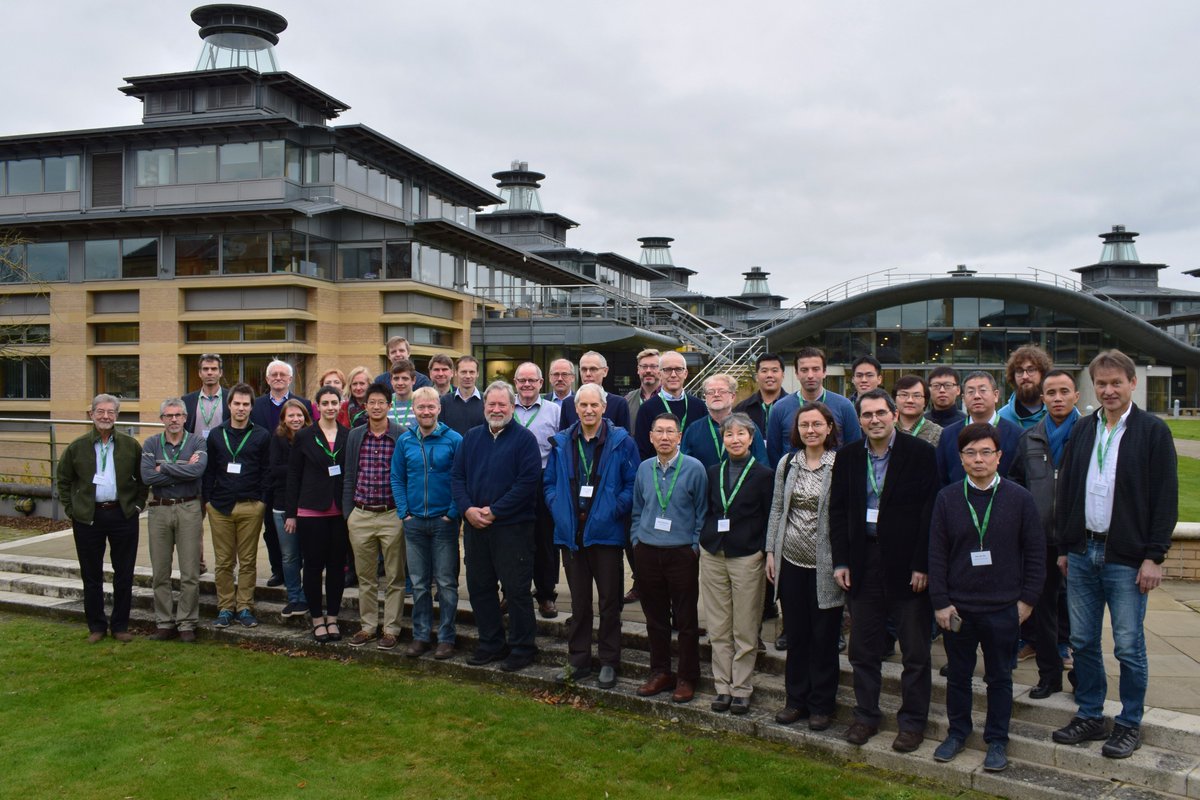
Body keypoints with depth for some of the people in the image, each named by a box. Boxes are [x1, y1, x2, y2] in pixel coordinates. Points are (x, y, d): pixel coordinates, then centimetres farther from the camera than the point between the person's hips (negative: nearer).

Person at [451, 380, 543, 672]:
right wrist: (468, 509, -9)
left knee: (516, 589, 0)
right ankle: (491, 644, 26)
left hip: (512, 527, -6)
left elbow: (529, 480, -15)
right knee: (479, 587, 12)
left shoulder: (524, 438, -5)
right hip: (474, 526, 6)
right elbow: (456, 476, 8)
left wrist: (495, 511, -16)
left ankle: (522, 648, 13)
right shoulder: (471, 437, 11)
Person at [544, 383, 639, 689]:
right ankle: (578, 661, 25)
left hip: (606, 533, -3)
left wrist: (614, 510, -14)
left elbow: (633, 484, -5)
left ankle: (609, 662, 20)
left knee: (609, 601, 7)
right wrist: (558, 508, -3)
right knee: (578, 602, 14)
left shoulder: (621, 442, -5)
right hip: (571, 534, 3)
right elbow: (549, 482, 11)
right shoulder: (561, 443, 5)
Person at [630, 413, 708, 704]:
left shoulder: (694, 468, -6)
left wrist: (695, 546, -6)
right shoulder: (644, 469, 6)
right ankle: (660, 673, 25)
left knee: (686, 619, 5)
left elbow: (702, 512, -2)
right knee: (655, 617, 12)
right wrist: (636, 541, 7)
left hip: (682, 552, -4)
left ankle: (687, 678, 17)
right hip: (647, 552, 4)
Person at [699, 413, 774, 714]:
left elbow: (770, 519, -2)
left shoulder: (764, 474, -2)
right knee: (718, 629, 7)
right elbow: (706, 511, 14)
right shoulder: (713, 472, 10)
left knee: (745, 630, 3)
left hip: (747, 557, -3)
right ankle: (723, 687, 17)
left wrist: (766, 555, -9)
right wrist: (702, 542, 4)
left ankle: (741, 689, 14)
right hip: (712, 555, 4)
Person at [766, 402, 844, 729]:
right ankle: (796, 699, 27)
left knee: (824, 637, 7)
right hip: (791, 561, 4)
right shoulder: (786, 463, 6)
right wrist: (771, 551, 7)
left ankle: (821, 705, 22)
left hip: (825, 565, -4)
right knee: (795, 634, 13)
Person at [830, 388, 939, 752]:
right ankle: (866, 715, 27)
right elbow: (837, 511, 7)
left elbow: (931, 511, -9)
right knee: (863, 649, 12)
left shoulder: (920, 453, -7)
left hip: (907, 563, -3)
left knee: (915, 651, 8)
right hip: (863, 562, 4)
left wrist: (923, 564, -13)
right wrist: (841, 561, 0)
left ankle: (913, 721, 22)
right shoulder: (848, 456, 5)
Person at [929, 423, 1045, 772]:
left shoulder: (1020, 498, -3)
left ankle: (997, 740, 26)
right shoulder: (947, 498, -2)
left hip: (1004, 609, -1)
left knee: (999, 678, 11)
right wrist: (940, 602, -4)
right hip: (958, 608, 1)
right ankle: (957, 732, 30)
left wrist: (1027, 599, -1)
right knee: (957, 675, 13)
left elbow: (1035, 553, 2)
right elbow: (936, 553, 0)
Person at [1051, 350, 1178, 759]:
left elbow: (1166, 498, -6)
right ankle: (1090, 716, 24)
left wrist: (1154, 555, -10)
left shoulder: (1153, 431, -4)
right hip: (1082, 553, 5)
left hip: (1126, 557, -4)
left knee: (1128, 646, 3)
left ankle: (1130, 724, 19)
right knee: (1083, 641, 10)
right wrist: (1064, 545, 9)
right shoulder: (1083, 429, 10)